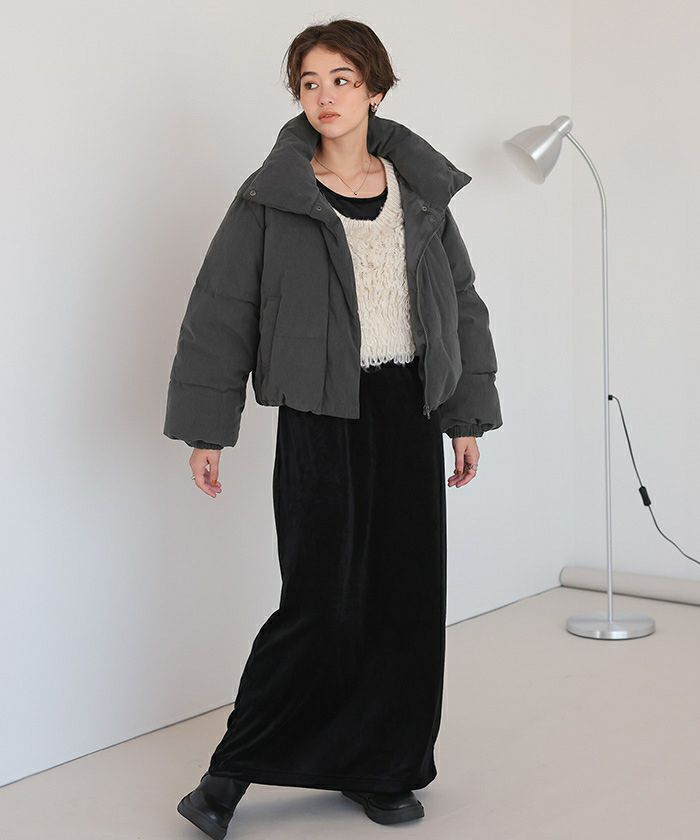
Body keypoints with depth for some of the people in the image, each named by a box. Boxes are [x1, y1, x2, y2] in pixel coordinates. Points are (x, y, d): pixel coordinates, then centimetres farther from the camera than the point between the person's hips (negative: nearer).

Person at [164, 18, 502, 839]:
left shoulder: (420, 188, 8)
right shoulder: (273, 195, -3)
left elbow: (463, 305, 12)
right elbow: (219, 312, -3)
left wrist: (468, 416, 9)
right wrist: (205, 428, -5)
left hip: (408, 410, 4)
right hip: (321, 418, -4)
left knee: (406, 597, 6)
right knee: (323, 604, -5)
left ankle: (379, 768, 23)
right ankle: (233, 767, 13)